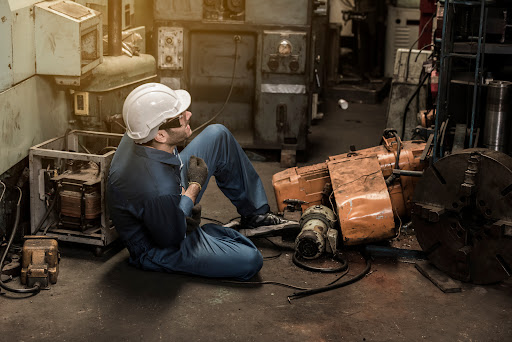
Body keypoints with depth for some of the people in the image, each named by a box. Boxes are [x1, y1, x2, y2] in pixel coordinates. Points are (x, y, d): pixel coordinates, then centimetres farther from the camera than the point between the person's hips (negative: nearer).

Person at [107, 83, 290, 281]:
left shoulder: (143, 135, -18)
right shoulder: (155, 190, -44)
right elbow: (170, 238, -24)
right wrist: (195, 185, -17)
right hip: (158, 249, -8)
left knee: (217, 135, 4)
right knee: (250, 260, -21)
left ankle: (255, 213, 20)